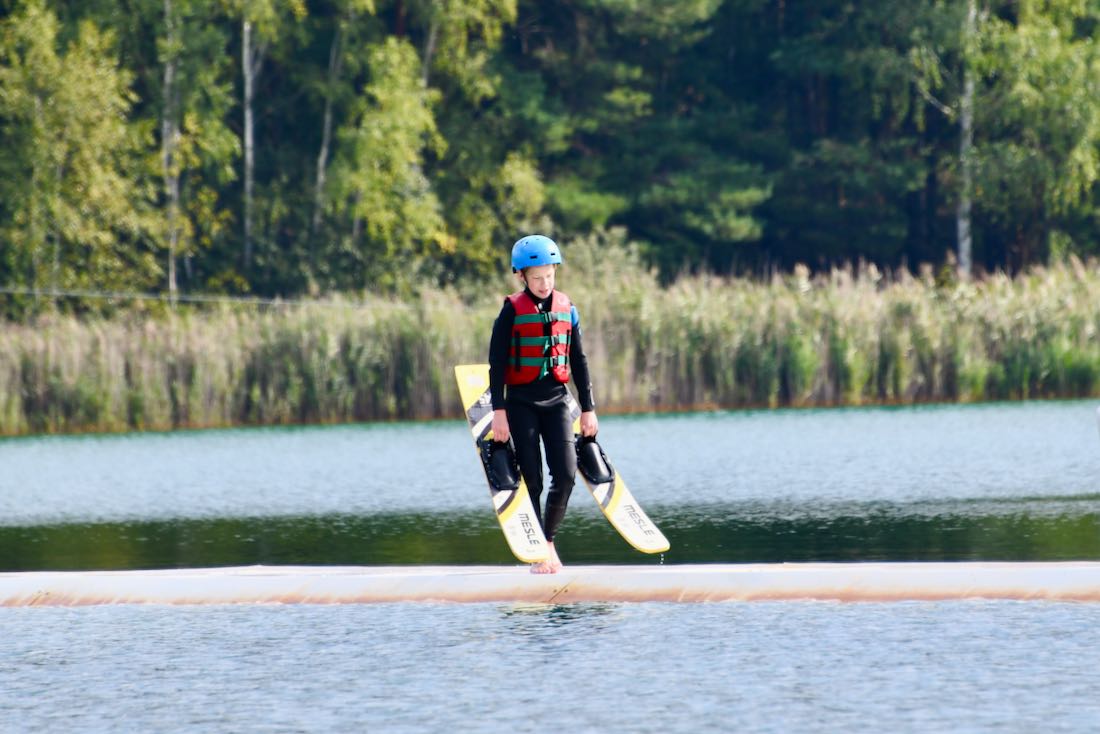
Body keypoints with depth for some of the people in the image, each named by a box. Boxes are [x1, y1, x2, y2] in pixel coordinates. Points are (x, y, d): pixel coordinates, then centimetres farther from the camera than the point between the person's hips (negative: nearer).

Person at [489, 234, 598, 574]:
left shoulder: (566, 308, 7)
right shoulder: (512, 311, -5)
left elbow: (578, 361, 12)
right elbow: (497, 364, -7)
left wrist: (588, 409, 11)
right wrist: (498, 411, -14)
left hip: (556, 400, 3)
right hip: (521, 402, -3)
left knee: (566, 474, -7)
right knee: (532, 479, -3)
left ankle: (548, 539, 13)